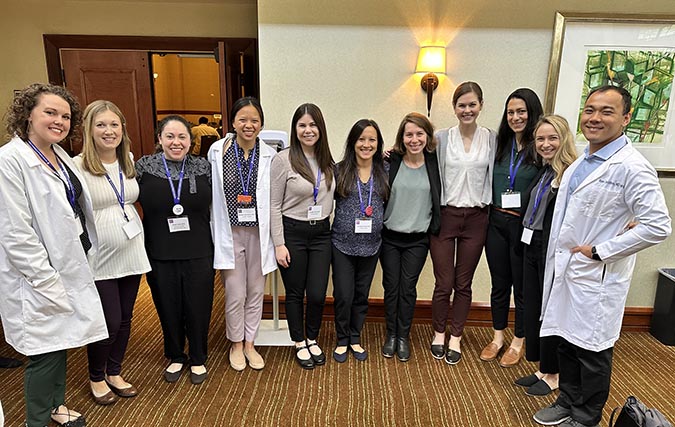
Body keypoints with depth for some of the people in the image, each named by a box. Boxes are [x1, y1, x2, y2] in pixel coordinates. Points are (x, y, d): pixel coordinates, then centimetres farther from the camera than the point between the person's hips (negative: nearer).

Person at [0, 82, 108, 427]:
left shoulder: (60, 157, 8)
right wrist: (48, 282, -19)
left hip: (69, 266, 8)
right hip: (39, 277, -8)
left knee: (60, 345, 21)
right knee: (45, 353, 4)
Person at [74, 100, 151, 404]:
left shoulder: (130, 161, 6)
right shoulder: (77, 166, -12)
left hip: (131, 253, 5)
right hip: (99, 260, -5)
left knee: (124, 319, 14)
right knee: (109, 322, 1)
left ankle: (114, 373, 35)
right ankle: (96, 378, 29)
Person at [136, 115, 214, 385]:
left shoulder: (204, 167, -1)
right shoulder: (144, 167, -3)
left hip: (198, 254, 0)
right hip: (160, 256, 0)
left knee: (198, 309, 9)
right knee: (168, 309, 15)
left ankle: (198, 359, 33)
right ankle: (175, 357, 39)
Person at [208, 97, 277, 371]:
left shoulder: (270, 156, -4)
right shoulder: (216, 152, -4)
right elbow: (210, 193, 2)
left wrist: (275, 238, 0)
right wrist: (218, 232, 2)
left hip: (258, 233, 1)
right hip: (230, 233, -1)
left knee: (256, 292, 13)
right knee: (235, 295, 5)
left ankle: (249, 343, 33)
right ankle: (236, 344, 31)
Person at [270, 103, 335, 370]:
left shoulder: (327, 160, 6)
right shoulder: (283, 159, -9)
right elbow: (274, 205, -8)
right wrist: (279, 244, -11)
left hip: (321, 233, 4)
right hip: (292, 232, -4)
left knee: (317, 294, 4)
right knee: (295, 293, 9)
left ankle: (312, 340, 31)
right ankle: (300, 344, 31)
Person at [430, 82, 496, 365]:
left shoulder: (492, 140, 4)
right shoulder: (441, 138, 1)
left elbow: (495, 177, 7)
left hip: (476, 218, 1)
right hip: (445, 215, -1)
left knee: (464, 284, 10)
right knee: (443, 284, 4)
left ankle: (456, 338, 27)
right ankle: (439, 334, 27)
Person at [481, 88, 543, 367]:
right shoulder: (500, 144, 6)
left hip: (525, 225, -4)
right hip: (497, 221, 4)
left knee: (522, 286, 10)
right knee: (499, 284, 14)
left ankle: (518, 342, 28)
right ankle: (497, 337, 31)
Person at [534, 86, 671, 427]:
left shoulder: (631, 167, -17)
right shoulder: (580, 161, 9)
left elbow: (658, 227, -21)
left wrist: (599, 251, -17)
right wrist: (560, 257, 12)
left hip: (597, 277, -7)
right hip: (564, 270, 7)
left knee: (592, 351, 9)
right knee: (565, 342, 19)